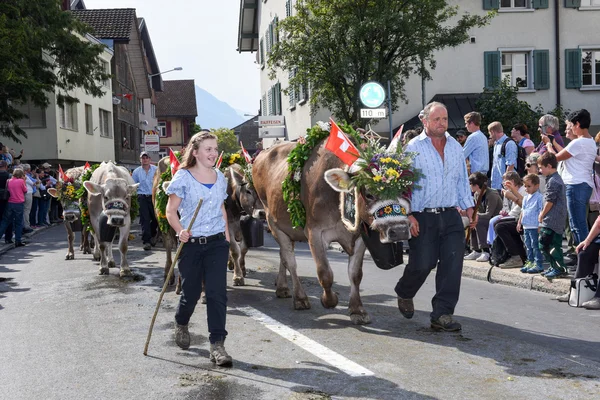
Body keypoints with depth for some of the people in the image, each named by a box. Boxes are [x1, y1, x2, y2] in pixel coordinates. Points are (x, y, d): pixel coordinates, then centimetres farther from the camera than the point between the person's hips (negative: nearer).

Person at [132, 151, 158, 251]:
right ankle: (146, 241, -5)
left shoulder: (156, 170, 5)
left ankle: (151, 235, 31)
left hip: (153, 197, 1)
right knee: (145, 219, -5)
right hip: (142, 197, 0)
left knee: (156, 218, 4)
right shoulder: (136, 172, 7)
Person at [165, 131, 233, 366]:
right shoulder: (183, 177, -5)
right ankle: (181, 324, 41)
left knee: (217, 292, -7)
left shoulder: (220, 177, 9)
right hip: (191, 244, -3)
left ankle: (217, 345, -4)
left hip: (217, 243, 3)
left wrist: (227, 238, 13)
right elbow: (170, 210, -5)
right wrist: (180, 231, -23)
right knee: (191, 292, 8)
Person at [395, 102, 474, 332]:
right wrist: (408, 214, -13)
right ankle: (404, 294, 30)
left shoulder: (455, 147, 14)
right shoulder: (413, 148, -3)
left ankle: (442, 314, 4)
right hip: (423, 218, -4)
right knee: (422, 265, -3)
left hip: (451, 216, 5)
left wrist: (469, 207, 11)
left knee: (452, 264, -4)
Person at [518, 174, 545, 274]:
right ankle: (530, 262, 23)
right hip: (526, 226, 8)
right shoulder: (526, 198, 14)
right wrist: (520, 222, 22)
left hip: (535, 226, -8)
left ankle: (538, 264, 1)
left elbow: (541, 211, -13)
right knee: (528, 245, 14)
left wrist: (540, 225, -17)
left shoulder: (539, 197, -11)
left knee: (535, 245, -4)